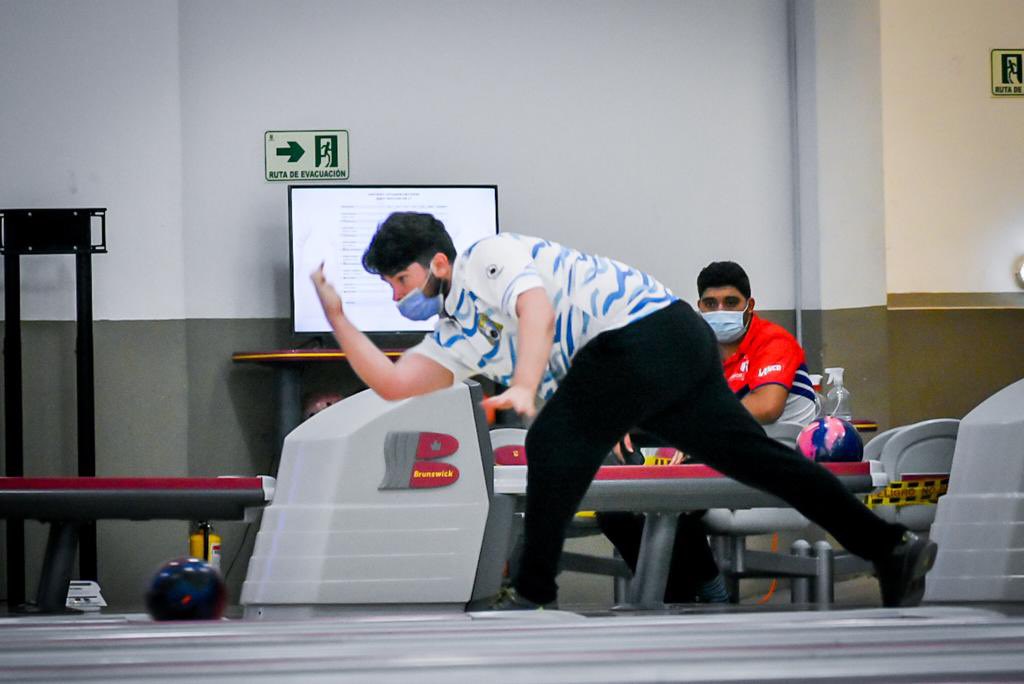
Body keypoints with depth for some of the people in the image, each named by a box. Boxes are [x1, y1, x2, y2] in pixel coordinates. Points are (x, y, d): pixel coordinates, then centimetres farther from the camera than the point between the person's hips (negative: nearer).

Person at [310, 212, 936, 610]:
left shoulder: (488, 259, -5)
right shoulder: (456, 333, 23)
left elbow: (537, 311, -24)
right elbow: (393, 383, 20)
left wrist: (524, 386, -40)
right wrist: (337, 316, 17)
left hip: (642, 326, -10)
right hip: (683, 342, 10)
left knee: (555, 444, -12)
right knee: (753, 454, 7)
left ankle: (534, 597, -10)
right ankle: (892, 547, 6)